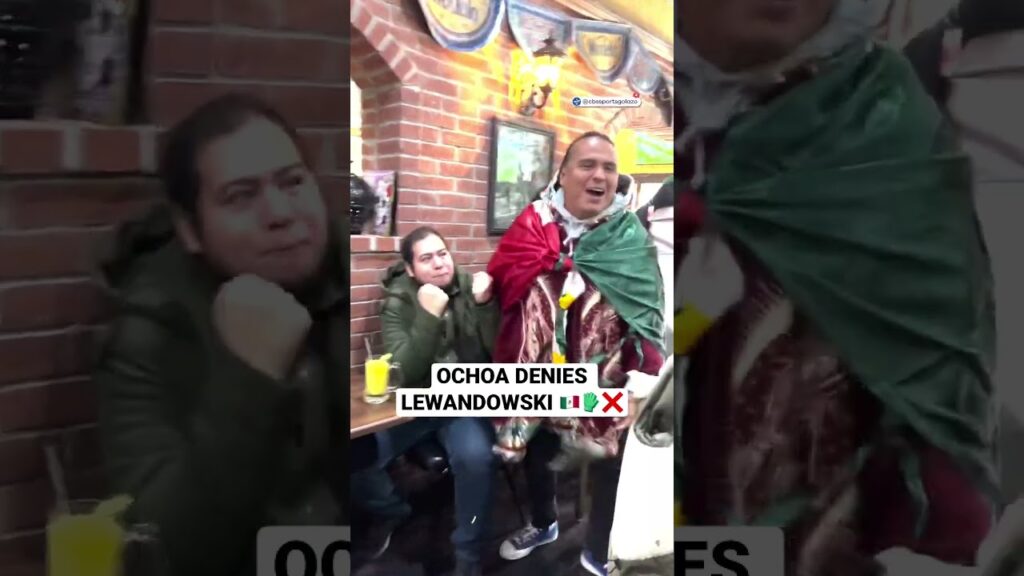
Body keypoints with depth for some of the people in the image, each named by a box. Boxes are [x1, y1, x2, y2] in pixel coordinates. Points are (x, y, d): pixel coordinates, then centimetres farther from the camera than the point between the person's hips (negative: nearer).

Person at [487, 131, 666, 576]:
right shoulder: (533, 222, -4)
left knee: (609, 458, 12)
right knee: (536, 450, 22)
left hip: (604, 382, -2)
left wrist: (640, 385, -16)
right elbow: (503, 278, -9)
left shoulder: (630, 237, -8)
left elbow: (646, 315, -10)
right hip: (538, 374, 2)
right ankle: (543, 523, 51)